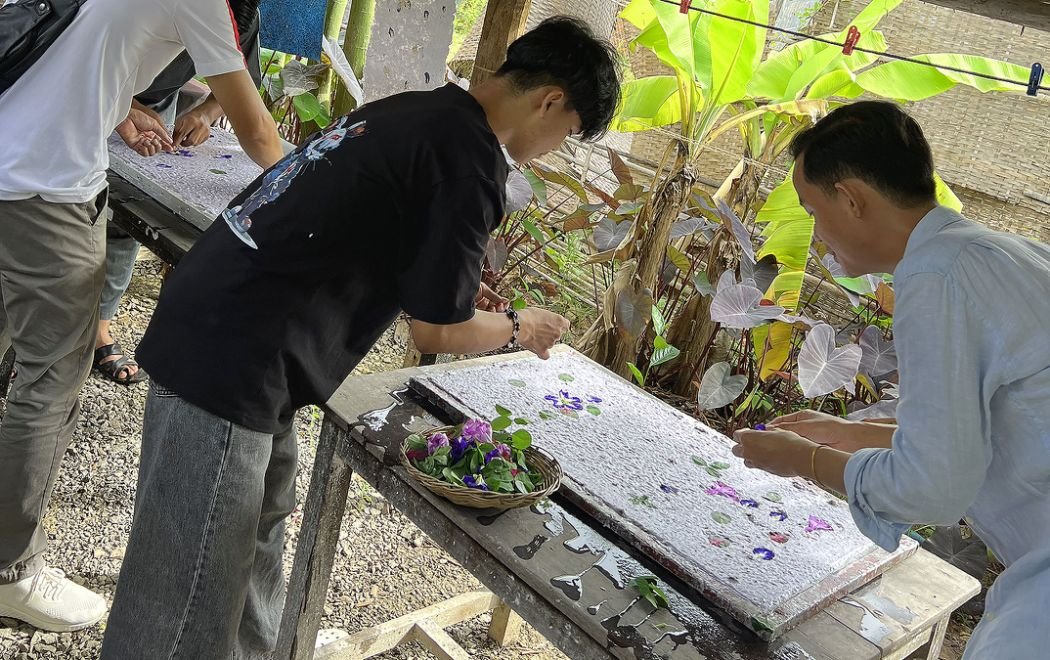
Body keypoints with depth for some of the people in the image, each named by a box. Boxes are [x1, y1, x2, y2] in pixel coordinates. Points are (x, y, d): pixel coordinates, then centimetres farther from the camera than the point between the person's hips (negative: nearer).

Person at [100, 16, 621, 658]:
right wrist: (518, 326, 9)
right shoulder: (473, 162, -15)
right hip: (230, 368, -10)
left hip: (202, 322, 10)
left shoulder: (411, 108, 11)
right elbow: (436, 332, -9)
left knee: (261, 528, 26)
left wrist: (452, 284, 24)